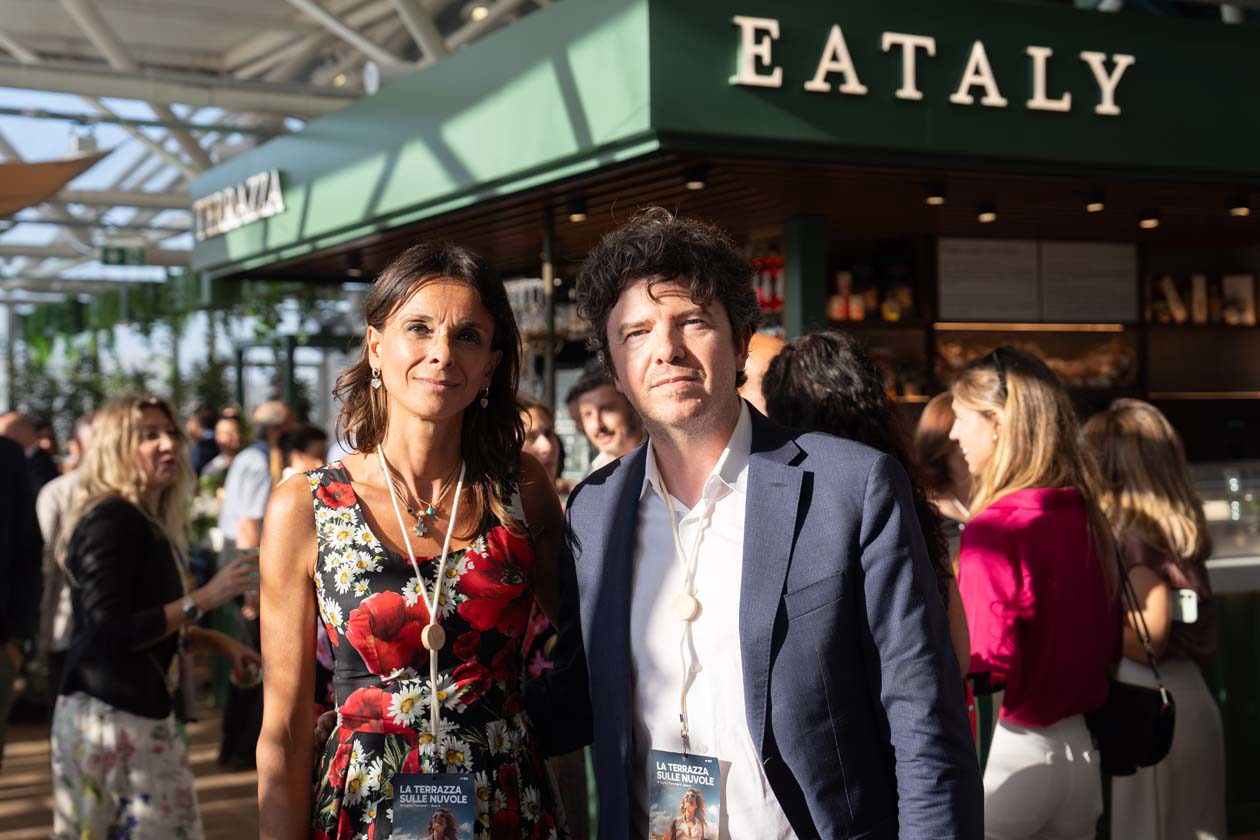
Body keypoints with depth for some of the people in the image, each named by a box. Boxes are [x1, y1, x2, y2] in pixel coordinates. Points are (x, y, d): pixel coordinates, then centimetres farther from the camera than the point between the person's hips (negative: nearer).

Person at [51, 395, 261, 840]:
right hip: (113, 716, -9)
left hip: (140, 709, 9)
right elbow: (110, 633, -21)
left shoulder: (148, 521, 15)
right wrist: (202, 599, -20)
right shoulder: (110, 521, -14)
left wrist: (217, 640, 17)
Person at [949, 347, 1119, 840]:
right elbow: (1110, 644, 13)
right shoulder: (1087, 517, 4)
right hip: (1081, 755, 7)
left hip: (1009, 758, -7)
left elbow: (989, 669, -20)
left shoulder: (994, 527, -17)